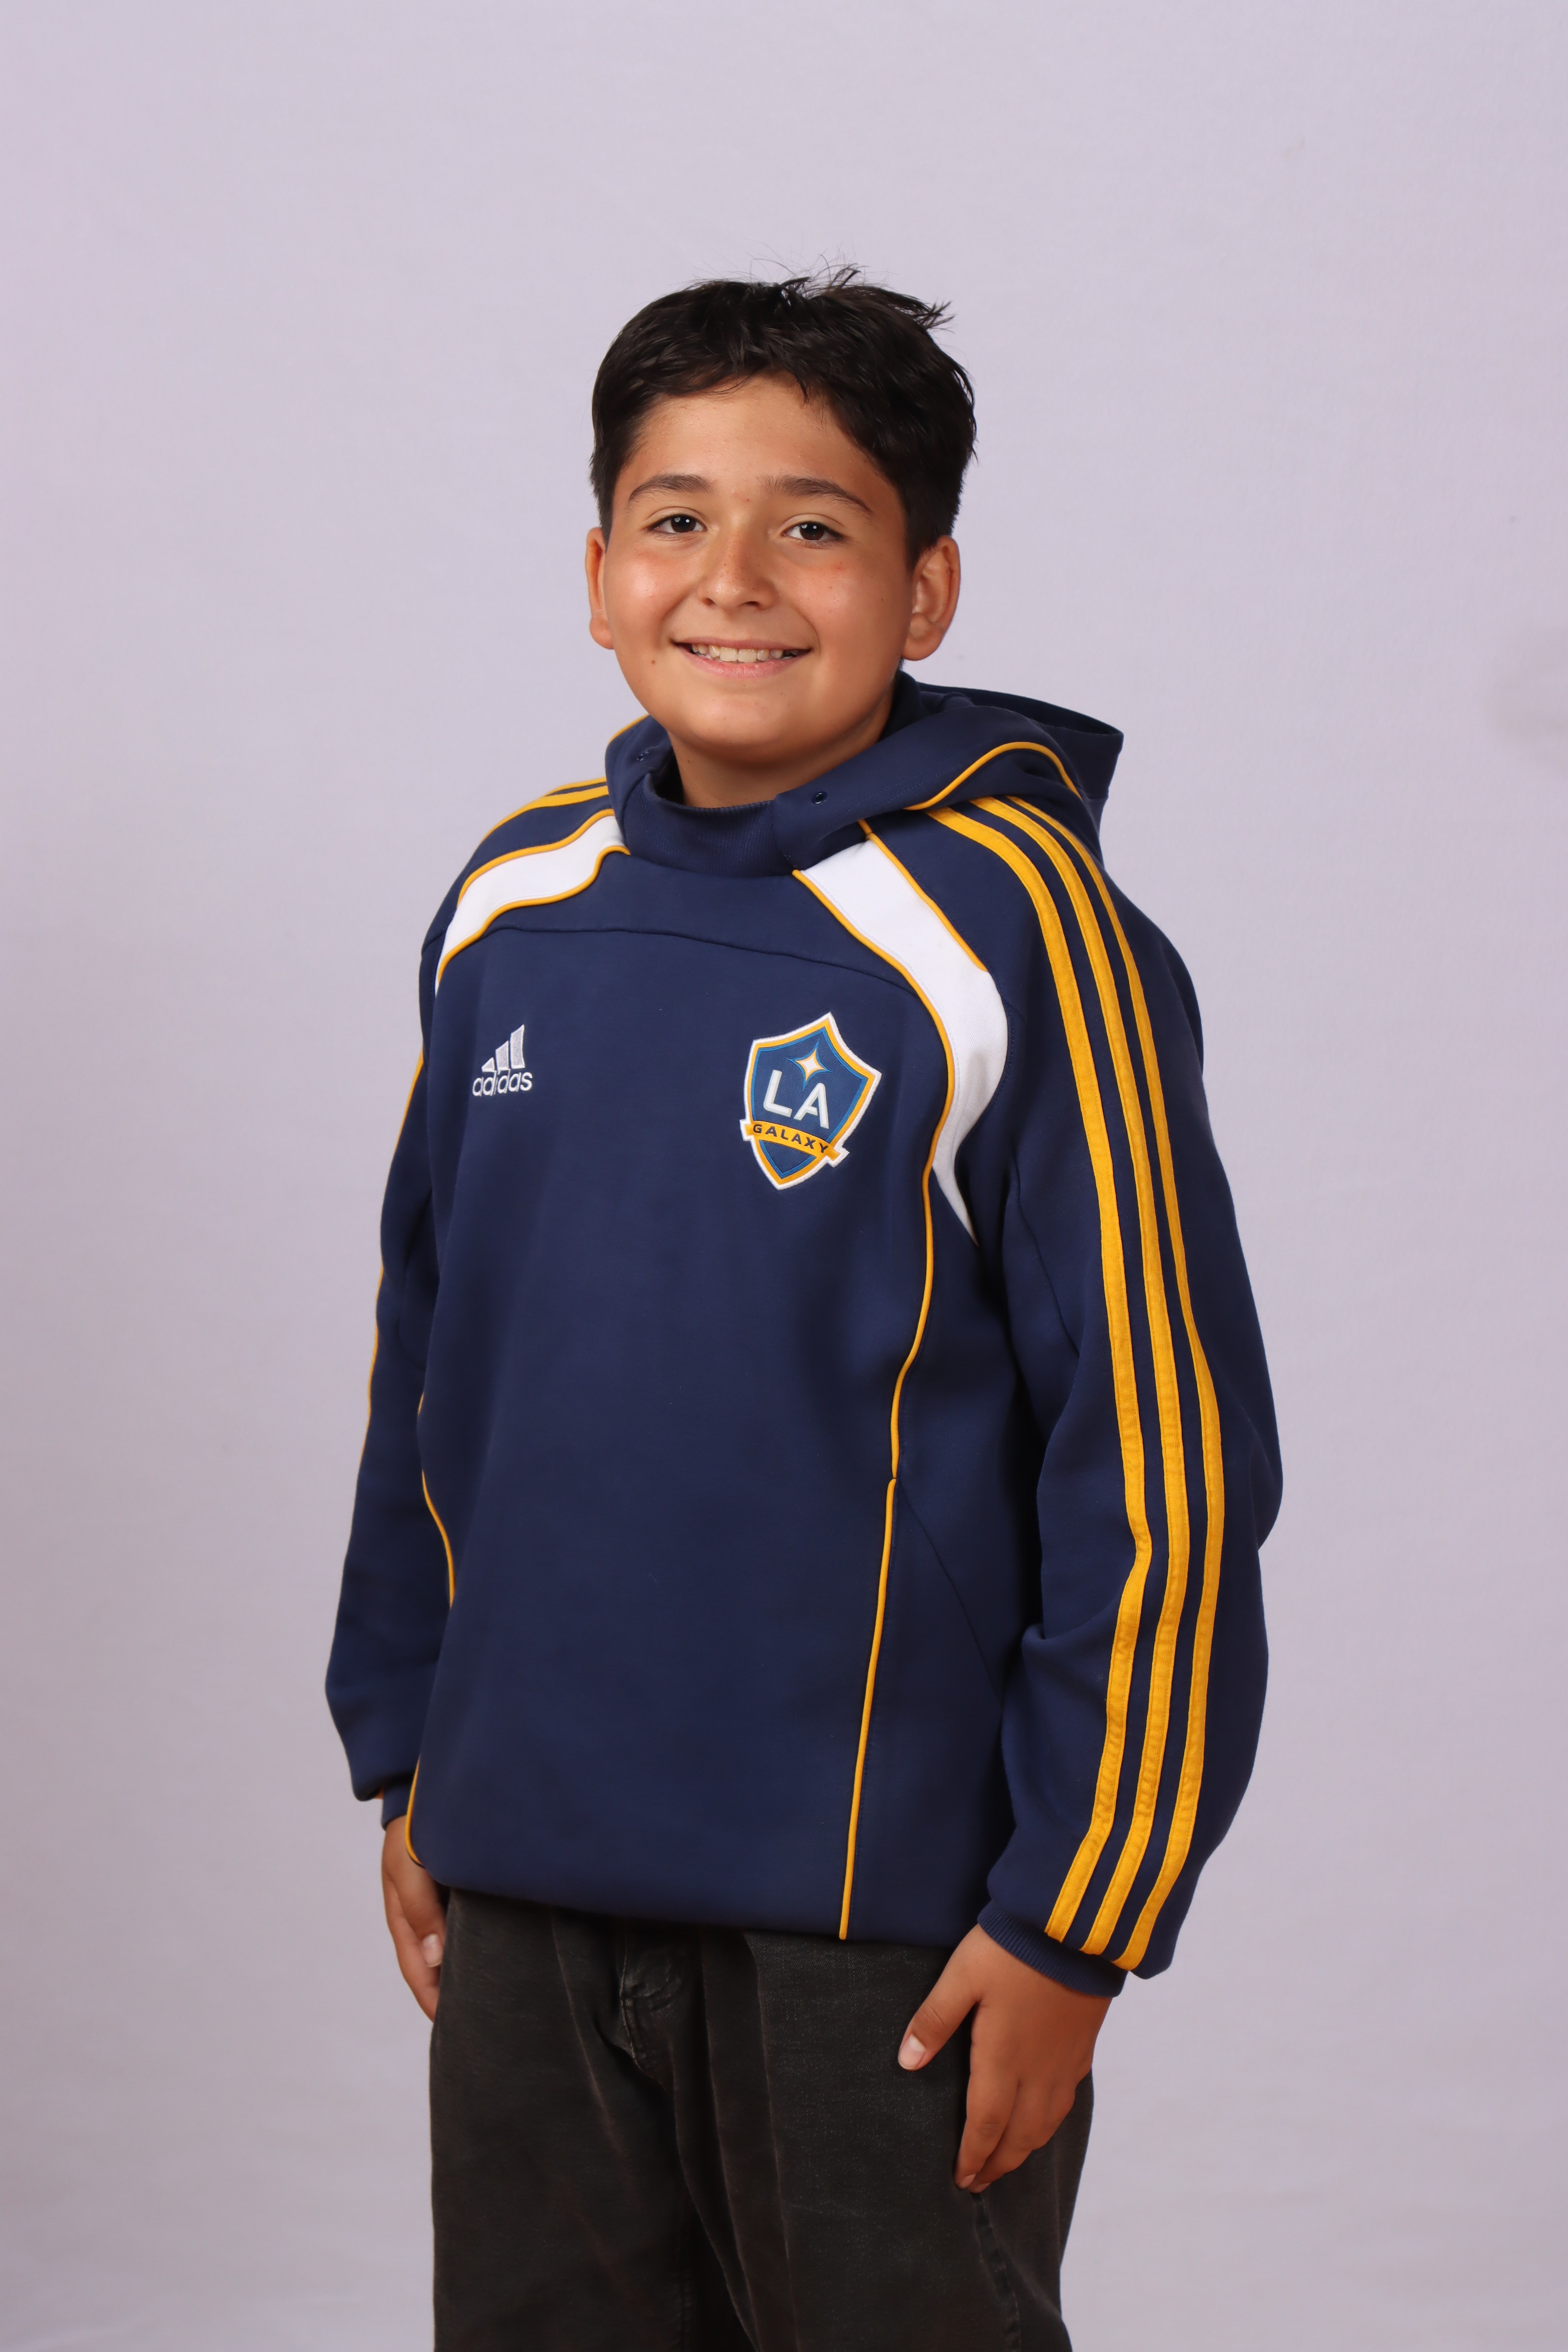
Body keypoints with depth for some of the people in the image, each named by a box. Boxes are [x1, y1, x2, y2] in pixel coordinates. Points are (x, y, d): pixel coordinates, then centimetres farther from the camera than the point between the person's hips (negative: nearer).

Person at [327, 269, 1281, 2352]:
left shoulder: (1010, 929, -13)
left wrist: (1076, 1922, -12)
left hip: (886, 1920, -5)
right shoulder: (515, 910, 4)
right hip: (528, 1888, 5)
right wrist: (407, 1754, 15)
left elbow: (1163, 1458, -13)